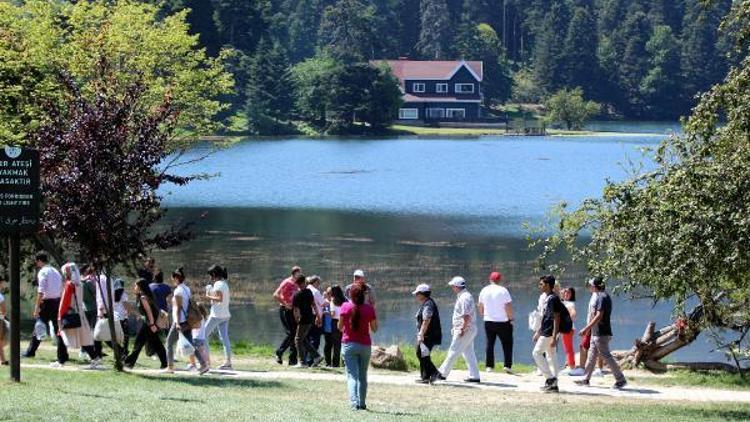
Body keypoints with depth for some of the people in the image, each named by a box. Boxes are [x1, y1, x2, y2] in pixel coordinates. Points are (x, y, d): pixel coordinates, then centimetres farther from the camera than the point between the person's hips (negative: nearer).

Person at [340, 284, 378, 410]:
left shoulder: (345, 307, -7)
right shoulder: (369, 308, -6)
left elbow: (340, 327, -2)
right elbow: (374, 328, 3)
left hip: (349, 344, -1)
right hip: (365, 345, 1)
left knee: (352, 375, -4)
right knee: (362, 376, 16)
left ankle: (354, 402, -22)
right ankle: (362, 403, 20)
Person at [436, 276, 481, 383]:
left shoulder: (464, 298, -18)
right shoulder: (462, 296, 15)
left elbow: (467, 316, -24)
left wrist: (462, 330, -22)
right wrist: (456, 327, 23)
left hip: (465, 330, -11)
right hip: (467, 330, 11)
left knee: (453, 352, -4)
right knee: (469, 353, 11)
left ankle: (443, 373, 2)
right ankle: (474, 376, 11)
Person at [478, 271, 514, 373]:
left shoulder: (484, 290, 4)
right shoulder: (503, 291, -10)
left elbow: (480, 306, 13)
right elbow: (509, 307, -13)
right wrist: (511, 319, -3)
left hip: (488, 322, 4)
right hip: (503, 322, -4)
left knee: (490, 343, 12)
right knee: (507, 344, 5)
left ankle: (489, 366, 7)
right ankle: (507, 365, -4)